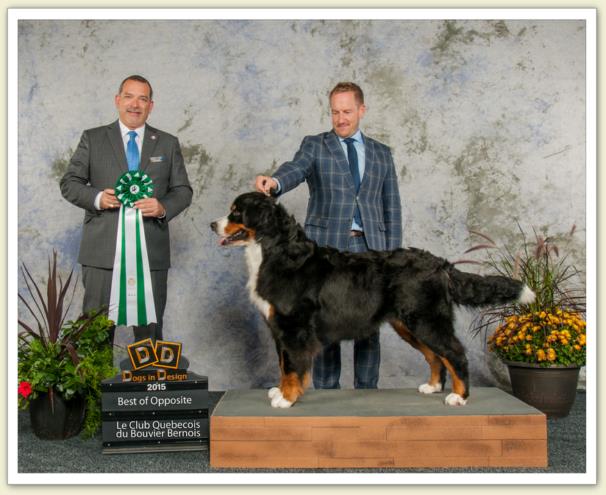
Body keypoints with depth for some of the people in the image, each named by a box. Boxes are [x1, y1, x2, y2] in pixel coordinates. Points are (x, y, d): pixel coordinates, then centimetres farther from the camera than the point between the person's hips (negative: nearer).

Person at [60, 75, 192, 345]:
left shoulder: (168, 143, 13)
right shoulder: (92, 139, 10)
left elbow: (183, 190, 11)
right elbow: (69, 183, 8)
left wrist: (163, 208, -10)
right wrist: (96, 198, -12)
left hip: (151, 252, 1)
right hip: (102, 251, -1)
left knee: (150, 328, 6)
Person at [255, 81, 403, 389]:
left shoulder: (381, 153, 14)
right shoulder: (314, 145, 6)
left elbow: (392, 208, 13)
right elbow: (295, 169, -16)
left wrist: (392, 256, 5)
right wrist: (274, 181, -39)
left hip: (370, 248, 2)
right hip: (326, 247, -2)